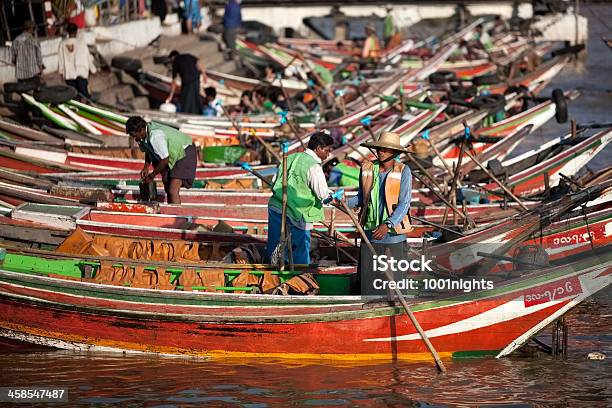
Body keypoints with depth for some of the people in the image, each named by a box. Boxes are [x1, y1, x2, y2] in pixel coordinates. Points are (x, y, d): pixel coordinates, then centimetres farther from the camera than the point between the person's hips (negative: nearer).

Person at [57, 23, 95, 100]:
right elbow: (88, 57, -1)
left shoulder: (63, 44, -4)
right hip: (81, 73, -2)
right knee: (84, 93, 2)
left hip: (68, 74, 2)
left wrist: (61, 72, 14)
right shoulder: (81, 42, -8)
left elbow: (60, 59, 2)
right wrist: (92, 69, 12)